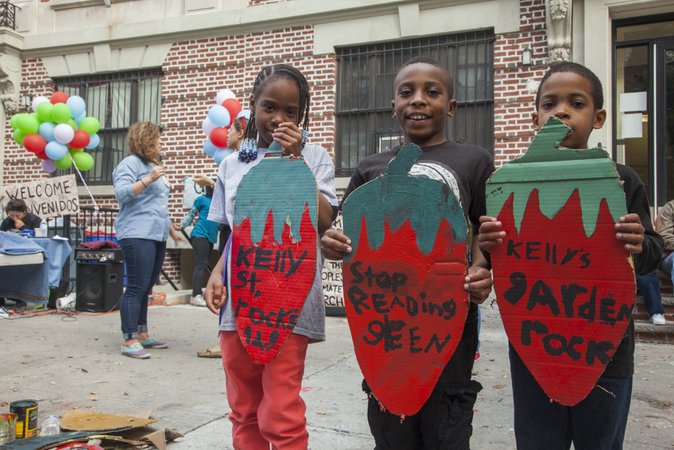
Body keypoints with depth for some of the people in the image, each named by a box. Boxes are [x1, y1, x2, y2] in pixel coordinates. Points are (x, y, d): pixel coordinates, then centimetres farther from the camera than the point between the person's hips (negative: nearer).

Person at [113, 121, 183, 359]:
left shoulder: (153, 165, 23)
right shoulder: (131, 163, -4)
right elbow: (121, 193, -18)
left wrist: (171, 229, 30)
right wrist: (148, 179, -25)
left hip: (157, 236, 9)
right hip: (137, 235, -9)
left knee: (146, 288, 11)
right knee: (136, 287, -11)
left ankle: (142, 334, 17)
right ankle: (129, 341, -8)